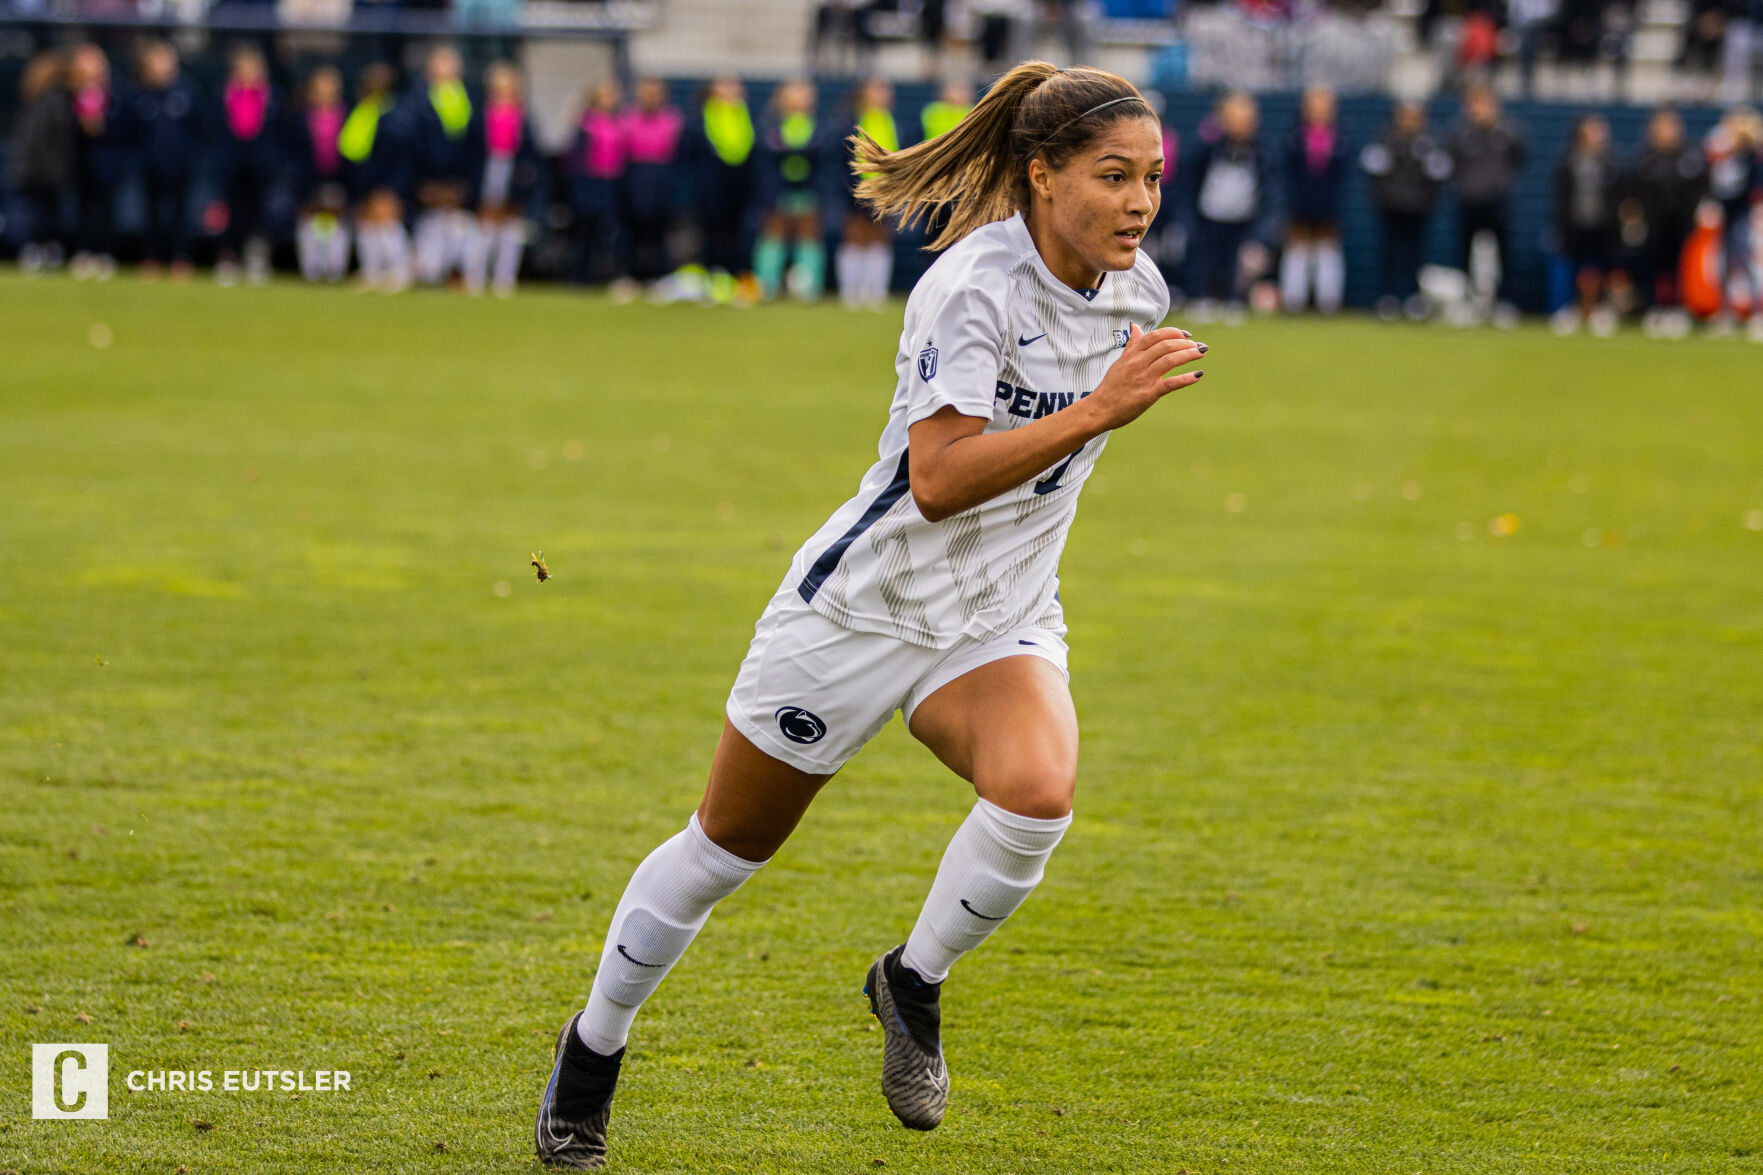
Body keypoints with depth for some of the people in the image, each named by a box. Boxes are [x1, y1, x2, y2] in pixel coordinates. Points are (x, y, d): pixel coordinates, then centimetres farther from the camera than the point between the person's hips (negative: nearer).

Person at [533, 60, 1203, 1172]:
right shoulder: (976, 285, -24)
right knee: (727, 847, 11)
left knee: (1036, 792, -28)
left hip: (1000, 621, 4)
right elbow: (936, 481, -34)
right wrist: (1095, 413, -37)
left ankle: (914, 984, 0)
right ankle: (594, 1048, 35)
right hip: (864, 605, -4)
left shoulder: (1139, 293, -3)